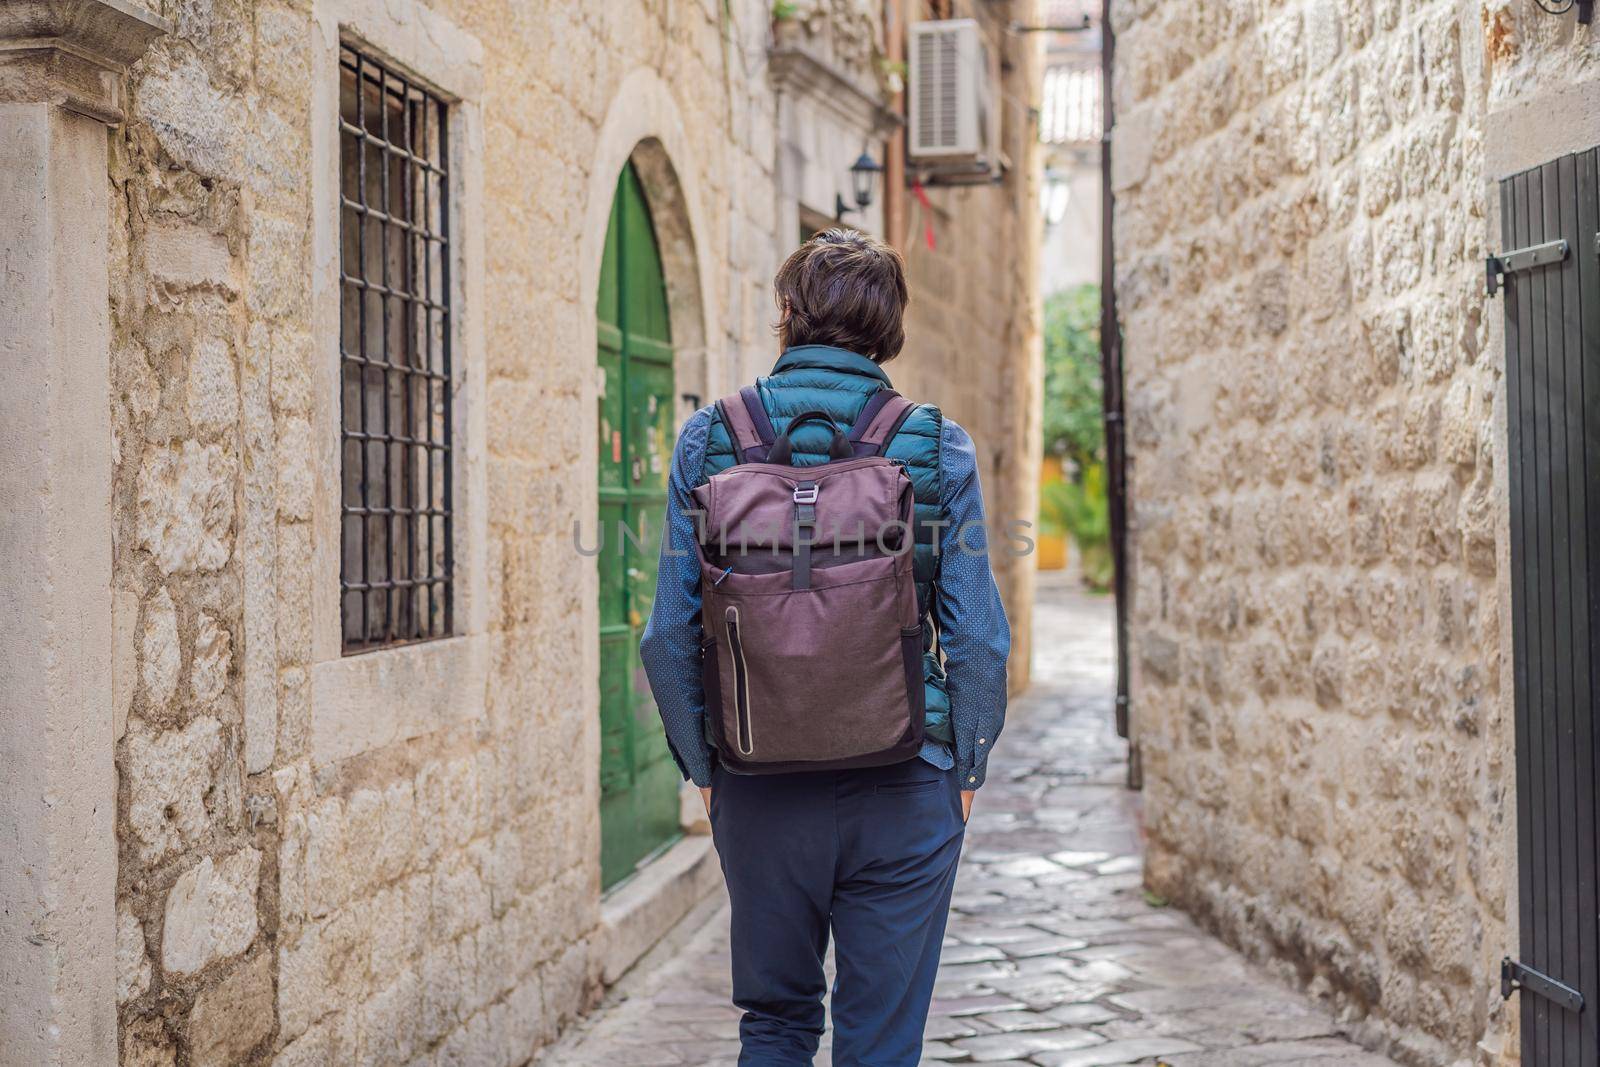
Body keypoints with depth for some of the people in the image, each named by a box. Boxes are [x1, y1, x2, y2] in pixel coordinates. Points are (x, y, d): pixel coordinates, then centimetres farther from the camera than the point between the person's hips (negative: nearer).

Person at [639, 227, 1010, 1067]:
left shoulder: (708, 440, -1)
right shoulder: (938, 447, -4)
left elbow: (669, 635, -1)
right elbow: (977, 638, -5)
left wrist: (703, 768, 9)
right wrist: (965, 771, 7)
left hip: (759, 791, 1)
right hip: (901, 791, -1)